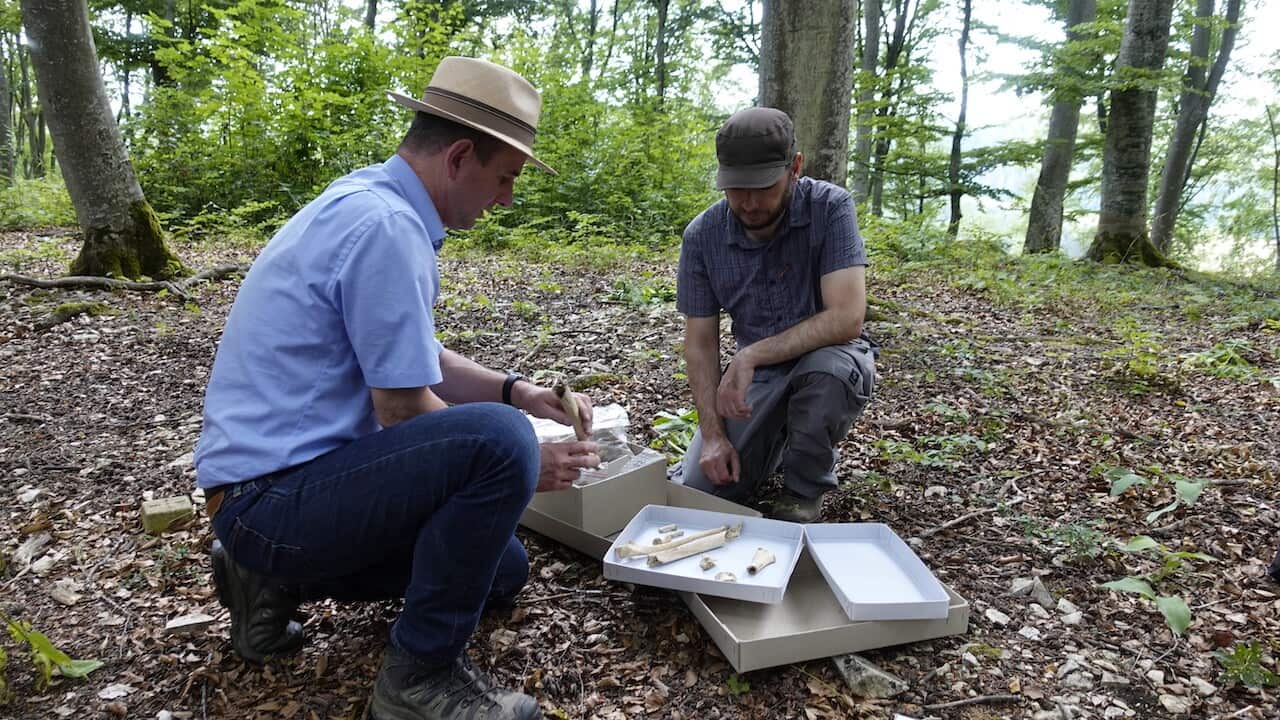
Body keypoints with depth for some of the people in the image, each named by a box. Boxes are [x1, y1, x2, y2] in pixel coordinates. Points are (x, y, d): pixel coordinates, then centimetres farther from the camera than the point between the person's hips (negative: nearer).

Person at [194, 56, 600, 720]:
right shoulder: (387, 227, -22)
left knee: (501, 568, 15)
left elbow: (412, 361, 16)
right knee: (499, 440, -30)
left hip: (280, 478, 10)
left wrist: (516, 392, 4)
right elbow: (404, 410, -20)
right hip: (272, 496, -10)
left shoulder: (364, 201, 9)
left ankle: (275, 581, 16)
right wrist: (526, 463, -8)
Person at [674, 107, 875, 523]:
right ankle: (781, 438, 19)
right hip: (754, 373, 3)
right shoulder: (702, 236, -10)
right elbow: (700, 341, -6)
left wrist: (752, 355, -36)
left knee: (827, 367, -39)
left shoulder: (830, 208, -20)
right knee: (698, 487, -13)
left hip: (827, 357, -2)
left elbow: (846, 318, -29)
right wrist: (713, 434, -15)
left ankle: (804, 490, -9)